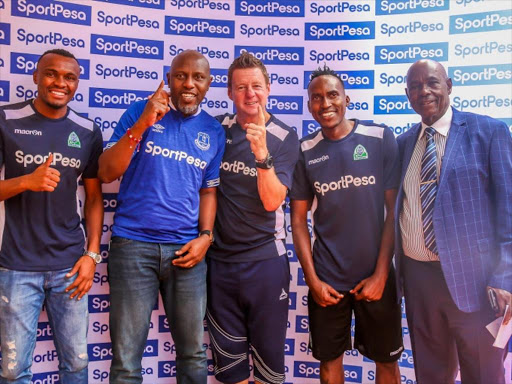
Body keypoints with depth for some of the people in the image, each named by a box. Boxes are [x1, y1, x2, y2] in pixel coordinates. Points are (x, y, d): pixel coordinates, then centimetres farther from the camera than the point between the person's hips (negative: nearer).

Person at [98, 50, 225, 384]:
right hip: (133, 244, -2)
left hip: (186, 248, 3)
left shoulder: (214, 131, 9)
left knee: (194, 353, 10)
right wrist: (141, 125, -15)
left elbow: (209, 190, 13)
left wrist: (205, 237, -1)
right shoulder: (140, 112, 2)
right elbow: (107, 173, -4)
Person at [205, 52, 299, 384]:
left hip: (266, 260, -2)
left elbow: (272, 200, -13)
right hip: (220, 258, 3)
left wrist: (262, 153, -27)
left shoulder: (285, 137, -5)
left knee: (269, 350, 11)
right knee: (228, 356, 14)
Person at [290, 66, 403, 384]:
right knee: (330, 358, 14)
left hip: (376, 275, -1)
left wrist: (381, 274, -7)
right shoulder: (305, 151, 0)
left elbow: (395, 210, -4)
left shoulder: (381, 138, -5)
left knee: (387, 358, 14)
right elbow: (299, 220, 3)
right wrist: (312, 279, -3)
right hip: (326, 278, 1)